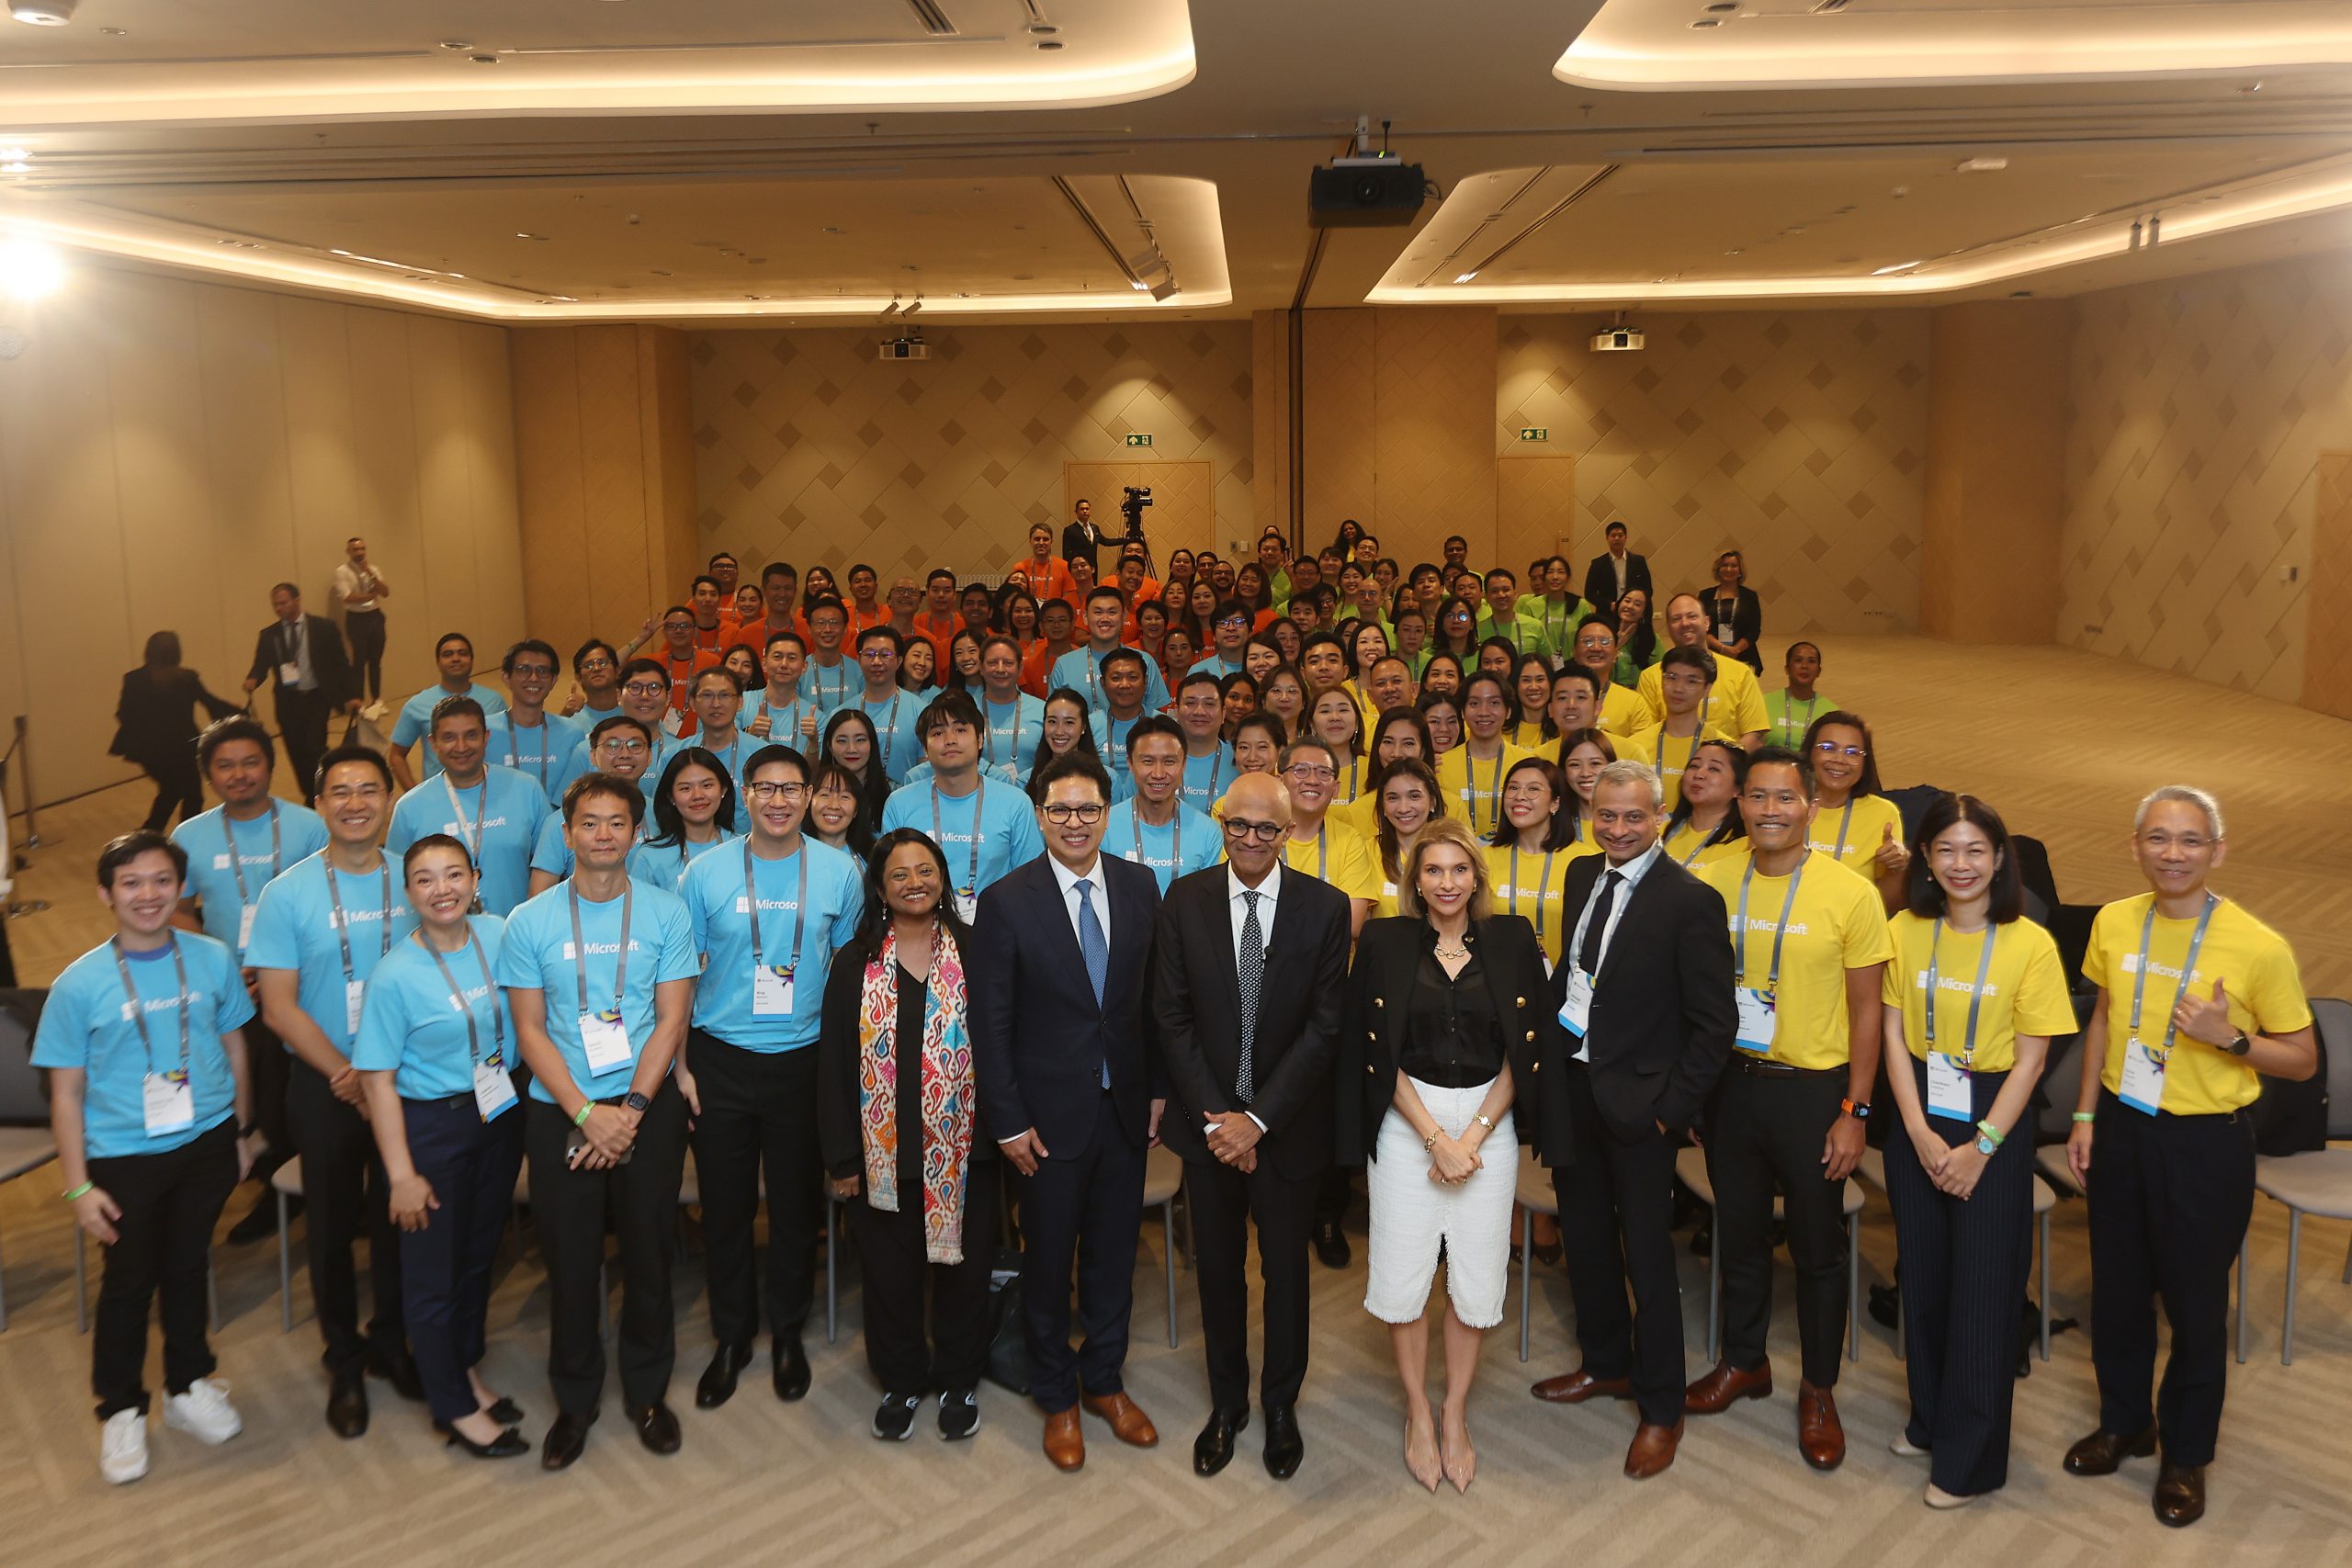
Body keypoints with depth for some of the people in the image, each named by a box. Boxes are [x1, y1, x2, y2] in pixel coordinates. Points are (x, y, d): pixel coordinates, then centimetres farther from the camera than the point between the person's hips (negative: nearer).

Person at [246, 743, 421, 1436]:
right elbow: (279, 1007, -10)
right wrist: (345, 1075, -16)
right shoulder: (288, 893, -9)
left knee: (398, 1217, 13)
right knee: (332, 1225, 12)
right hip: (325, 1085, -1)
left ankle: (392, 1344, 34)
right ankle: (345, 1364, 30)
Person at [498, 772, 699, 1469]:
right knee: (570, 1260, 6)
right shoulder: (531, 921, -2)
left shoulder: (666, 913, -1)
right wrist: (587, 1112, -13)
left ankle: (647, 1391, 28)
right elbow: (530, 1031, -3)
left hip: (648, 1107, 0)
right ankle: (574, 1400, 25)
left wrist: (630, 1110, -12)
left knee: (649, 1252, 8)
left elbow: (671, 1019, -3)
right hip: (561, 1113, 0)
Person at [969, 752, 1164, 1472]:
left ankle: (1104, 1380, 36)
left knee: (1114, 1253, 16)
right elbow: (990, 1021, -9)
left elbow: (1156, 993, 5)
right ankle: (1057, 1399, 31)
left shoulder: (1139, 887, -1)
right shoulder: (1007, 900, -11)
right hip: (1051, 1111, -3)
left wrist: (1160, 1086, 2)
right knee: (1049, 1259, 12)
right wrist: (1008, 1121, -10)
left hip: (1124, 1107, 3)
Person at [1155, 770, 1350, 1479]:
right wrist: (1214, 1117, -11)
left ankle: (1281, 1404, 34)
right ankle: (1226, 1401, 34)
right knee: (1218, 1268, 14)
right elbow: (1172, 1018, -4)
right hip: (1207, 1124, 1)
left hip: (1286, 1125, -1)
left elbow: (1325, 1027, -10)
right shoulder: (1184, 900, -5)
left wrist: (1258, 1118, -14)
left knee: (1286, 1269, 14)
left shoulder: (1325, 907, -9)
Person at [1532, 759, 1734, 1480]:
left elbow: (1714, 1022, -14)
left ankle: (1661, 1408, 22)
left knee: (1647, 1257, 6)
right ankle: (1607, 1365, 41)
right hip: (1570, 1087, 7)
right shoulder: (1580, 875, 5)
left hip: (1636, 1099, -6)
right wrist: (1547, 1054, 6)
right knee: (1584, 1239, 20)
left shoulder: (1691, 901, -16)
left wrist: (1671, 1108, -15)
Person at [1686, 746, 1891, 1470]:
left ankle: (1819, 1389, 28)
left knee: (1818, 1247, 10)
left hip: (1812, 1087, -3)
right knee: (1739, 1231, 18)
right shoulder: (1711, 882, -3)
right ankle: (1743, 1361, 37)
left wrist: (1854, 1112, -9)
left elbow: (1865, 1012, -7)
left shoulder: (1851, 893, -11)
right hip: (1730, 1079, 3)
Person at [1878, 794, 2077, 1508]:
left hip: (1993, 1123, -3)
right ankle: (1929, 1420, 32)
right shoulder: (1905, 932, -3)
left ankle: (1970, 1457, 17)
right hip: (1917, 1120, 3)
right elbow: (1894, 1036, -1)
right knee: (1922, 1276, 13)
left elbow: (2030, 1059, -9)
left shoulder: (2031, 944, -11)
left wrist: (1981, 1146, -13)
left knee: (1982, 1287, 3)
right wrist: (1920, 1133, -9)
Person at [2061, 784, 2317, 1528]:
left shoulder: (2260, 948, -17)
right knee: (2116, 1290, 17)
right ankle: (2125, 1423, 39)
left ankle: (2186, 1454, 31)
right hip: (2119, 1130, 4)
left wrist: (2228, 1037, -24)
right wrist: (2085, 1117, 8)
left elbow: (2303, 1060, -6)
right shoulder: (2113, 923, -3)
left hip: (2205, 1144, -4)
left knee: (2195, 1305, 9)